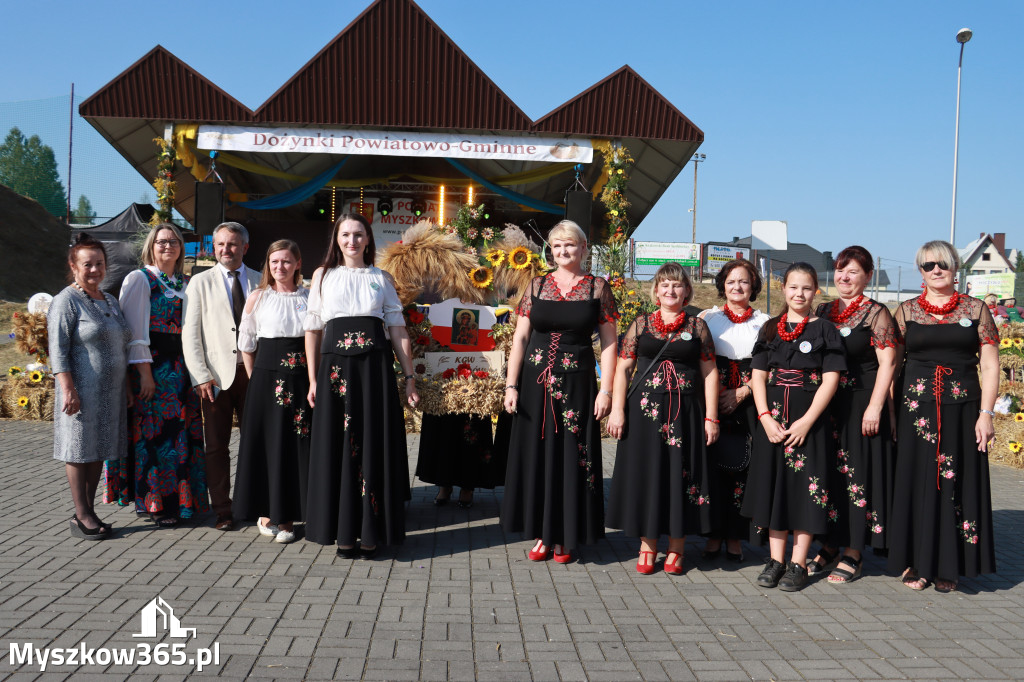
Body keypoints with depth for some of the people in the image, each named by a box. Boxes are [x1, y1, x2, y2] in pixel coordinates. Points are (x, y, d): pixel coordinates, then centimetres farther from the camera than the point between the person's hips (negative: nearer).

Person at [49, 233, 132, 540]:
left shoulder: (111, 302, 16)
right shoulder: (66, 301, -6)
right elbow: (58, 349, -12)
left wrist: (125, 387, 19)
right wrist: (68, 389, -19)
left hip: (111, 392, 7)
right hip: (82, 391, -7)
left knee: (98, 451, 11)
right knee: (80, 449, 0)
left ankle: (89, 511, 19)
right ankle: (82, 516, 6)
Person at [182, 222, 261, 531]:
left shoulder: (260, 282, 11)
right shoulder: (200, 283, 6)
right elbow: (190, 334, 1)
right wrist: (200, 377, -8)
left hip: (254, 373, 1)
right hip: (217, 375, -1)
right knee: (217, 445, 2)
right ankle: (222, 511, 11)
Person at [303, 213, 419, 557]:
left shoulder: (382, 278, 12)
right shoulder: (323, 276, 12)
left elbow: (398, 329, 9)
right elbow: (312, 329, 9)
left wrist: (409, 377, 3)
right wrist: (313, 379, 1)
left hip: (376, 366, 0)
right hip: (336, 365, 0)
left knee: (374, 444, 0)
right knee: (337, 445, 2)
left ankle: (370, 531, 8)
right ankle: (343, 531, 10)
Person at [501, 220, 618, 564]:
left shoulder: (598, 288, 2)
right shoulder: (537, 286, 7)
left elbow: (609, 343, 0)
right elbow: (520, 337, 5)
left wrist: (606, 390, -8)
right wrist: (511, 386, -2)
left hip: (577, 384, -2)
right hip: (535, 382, 2)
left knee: (571, 457, 4)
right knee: (536, 455, 6)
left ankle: (565, 537, 17)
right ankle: (543, 533, 19)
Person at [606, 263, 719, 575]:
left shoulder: (697, 326, 7)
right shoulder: (641, 324, 7)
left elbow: (709, 372, 5)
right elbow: (622, 368, 5)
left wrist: (711, 418, 0)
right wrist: (617, 410, -4)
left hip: (685, 412, 0)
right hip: (645, 409, 0)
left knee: (681, 473, 3)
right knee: (645, 473, 4)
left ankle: (676, 549, 17)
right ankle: (647, 545, 17)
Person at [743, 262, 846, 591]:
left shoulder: (824, 329, 1)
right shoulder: (770, 329, 10)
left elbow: (830, 379, -6)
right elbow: (758, 376, 6)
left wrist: (806, 422, -14)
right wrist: (765, 417, -8)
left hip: (809, 419, -3)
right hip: (772, 419, 3)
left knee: (806, 485, -1)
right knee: (773, 484, 6)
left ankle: (798, 564, 8)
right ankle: (775, 560, 16)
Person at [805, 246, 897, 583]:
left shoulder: (876, 313, -5)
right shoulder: (822, 312, 11)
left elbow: (887, 364, -10)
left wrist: (875, 408, -17)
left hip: (861, 404, -5)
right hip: (826, 404, 5)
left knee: (857, 474, 0)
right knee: (827, 473, 9)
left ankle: (852, 556, 10)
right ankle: (829, 547, 21)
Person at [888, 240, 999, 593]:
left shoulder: (975, 309, 6)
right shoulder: (907, 311, 7)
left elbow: (990, 366, 3)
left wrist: (985, 414, -5)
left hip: (961, 410, 0)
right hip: (915, 409, 0)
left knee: (957, 483, 3)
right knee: (916, 481, 2)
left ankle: (948, 567, 15)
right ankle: (916, 563, 13)